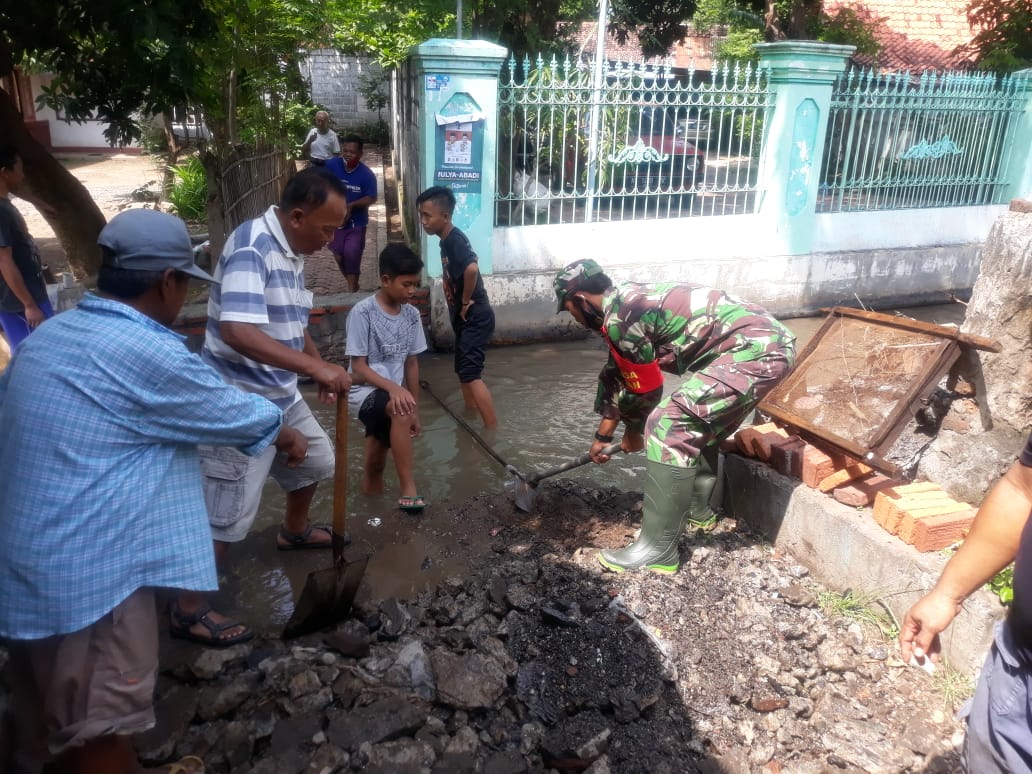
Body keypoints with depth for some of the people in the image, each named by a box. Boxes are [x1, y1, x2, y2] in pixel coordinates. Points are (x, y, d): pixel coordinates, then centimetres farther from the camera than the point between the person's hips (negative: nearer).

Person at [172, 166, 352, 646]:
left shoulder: (292, 254, 7)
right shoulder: (251, 247, -23)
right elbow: (237, 331, -35)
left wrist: (321, 370, 7)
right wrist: (315, 367, -37)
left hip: (281, 395, 10)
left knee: (315, 461, 27)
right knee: (226, 513, -2)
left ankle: (294, 531, 53)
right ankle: (188, 610, 15)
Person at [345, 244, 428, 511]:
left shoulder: (411, 315, 1)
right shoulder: (362, 313, -17)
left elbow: (411, 363, 8)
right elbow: (359, 368, -17)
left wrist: (415, 411, 9)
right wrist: (393, 387, -32)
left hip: (394, 394, 6)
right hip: (365, 392, -6)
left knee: (377, 463, 12)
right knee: (400, 412, -35)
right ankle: (409, 489, -27)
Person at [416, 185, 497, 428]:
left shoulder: (455, 240, -20)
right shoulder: (446, 240, 10)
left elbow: (471, 269, -38)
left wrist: (466, 301, -25)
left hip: (475, 316, -10)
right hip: (464, 317, 10)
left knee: (470, 373, -13)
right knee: (464, 370, 18)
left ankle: (493, 431, -8)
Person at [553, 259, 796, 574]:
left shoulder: (620, 315, -14)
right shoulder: (627, 303, 17)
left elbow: (646, 388, -7)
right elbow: (617, 376, 28)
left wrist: (633, 432, 13)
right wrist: (602, 434, 36)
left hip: (755, 349, -11)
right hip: (765, 343, 11)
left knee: (669, 426, -14)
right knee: (695, 422, 26)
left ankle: (659, 549, -7)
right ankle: (696, 509, 41)